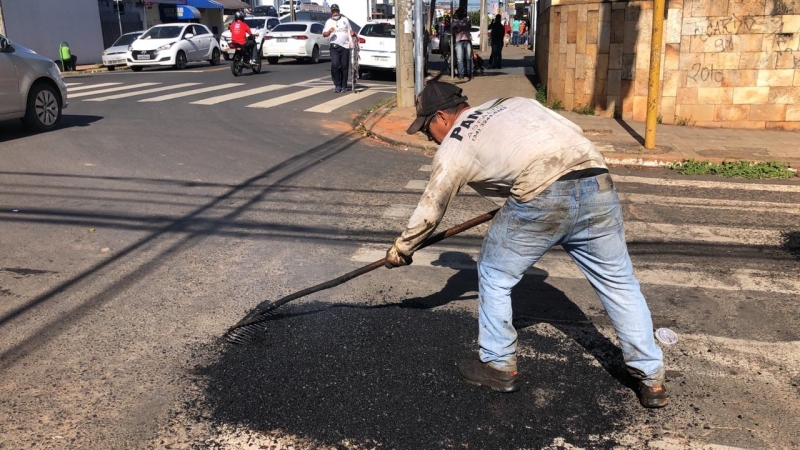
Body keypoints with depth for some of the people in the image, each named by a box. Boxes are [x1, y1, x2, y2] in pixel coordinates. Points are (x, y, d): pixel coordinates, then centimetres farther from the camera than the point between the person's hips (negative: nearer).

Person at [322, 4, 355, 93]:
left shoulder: (345, 19, 13)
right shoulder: (329, 21, 6)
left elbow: (350, 30, 25)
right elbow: (324, 34, -3)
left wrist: (353, 33, 2)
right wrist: (329, 31, -24)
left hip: (345, 46, 2)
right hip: (335, 46, -2)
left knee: (344, 67, 1)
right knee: (335, 65, -16)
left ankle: (343, 86, 10)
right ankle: (337, 85, -5)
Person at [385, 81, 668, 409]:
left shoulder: (453, 148, 14)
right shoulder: (514, 102, 29)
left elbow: (429, 213, 21)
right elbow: (573, 131, 25)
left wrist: (400, 249, 37)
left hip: (541, 200, -6)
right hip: (597, 185, 6)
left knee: (493, 277, 17)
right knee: (619, 283, 18)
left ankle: (499, 367, 27)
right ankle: (652, 380, 25)